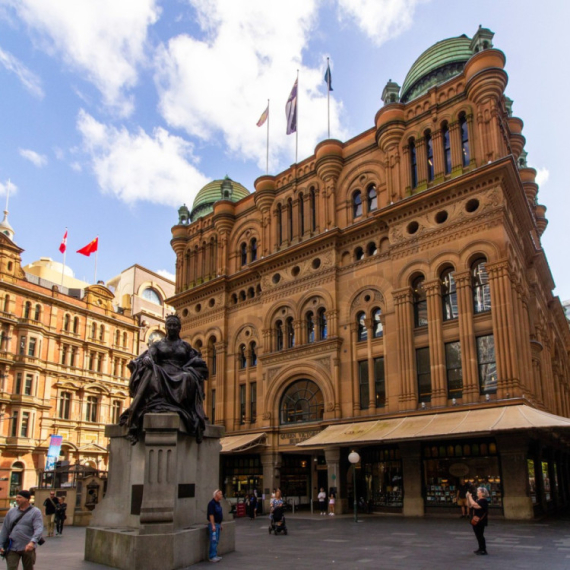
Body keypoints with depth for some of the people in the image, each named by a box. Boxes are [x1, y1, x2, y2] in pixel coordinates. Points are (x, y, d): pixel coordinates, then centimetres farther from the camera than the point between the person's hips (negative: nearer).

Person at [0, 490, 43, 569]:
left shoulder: (35, 512, -6)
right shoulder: (11, 511, 7)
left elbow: (39, 528, -18)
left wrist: (33, 542, -33)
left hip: (27, 548, -2)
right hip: (12, 548, 3)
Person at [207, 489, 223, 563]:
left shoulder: (218, 503, 13)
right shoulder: (212, 503, -16)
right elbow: (211, 515, -21)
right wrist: (213, 525, -24)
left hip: (218, 524, 9)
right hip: (213, 524, -9)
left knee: (216, 541, 11)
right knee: (214, 541, -9)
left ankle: (214, 555, 17)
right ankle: (212, 557, -6)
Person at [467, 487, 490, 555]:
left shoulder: (483, 501, -17)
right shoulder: (478, 500, 14)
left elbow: (475, 506, -31)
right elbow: (470, 506, 16)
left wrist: (470, 497, -23)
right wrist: (468, 498, 3)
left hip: (480, 521, -10)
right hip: (476, 521, 10)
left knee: (480, 535, -4)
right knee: (478, 535, 16)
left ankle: (483, 550, 2)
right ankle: (481, 548, 25)